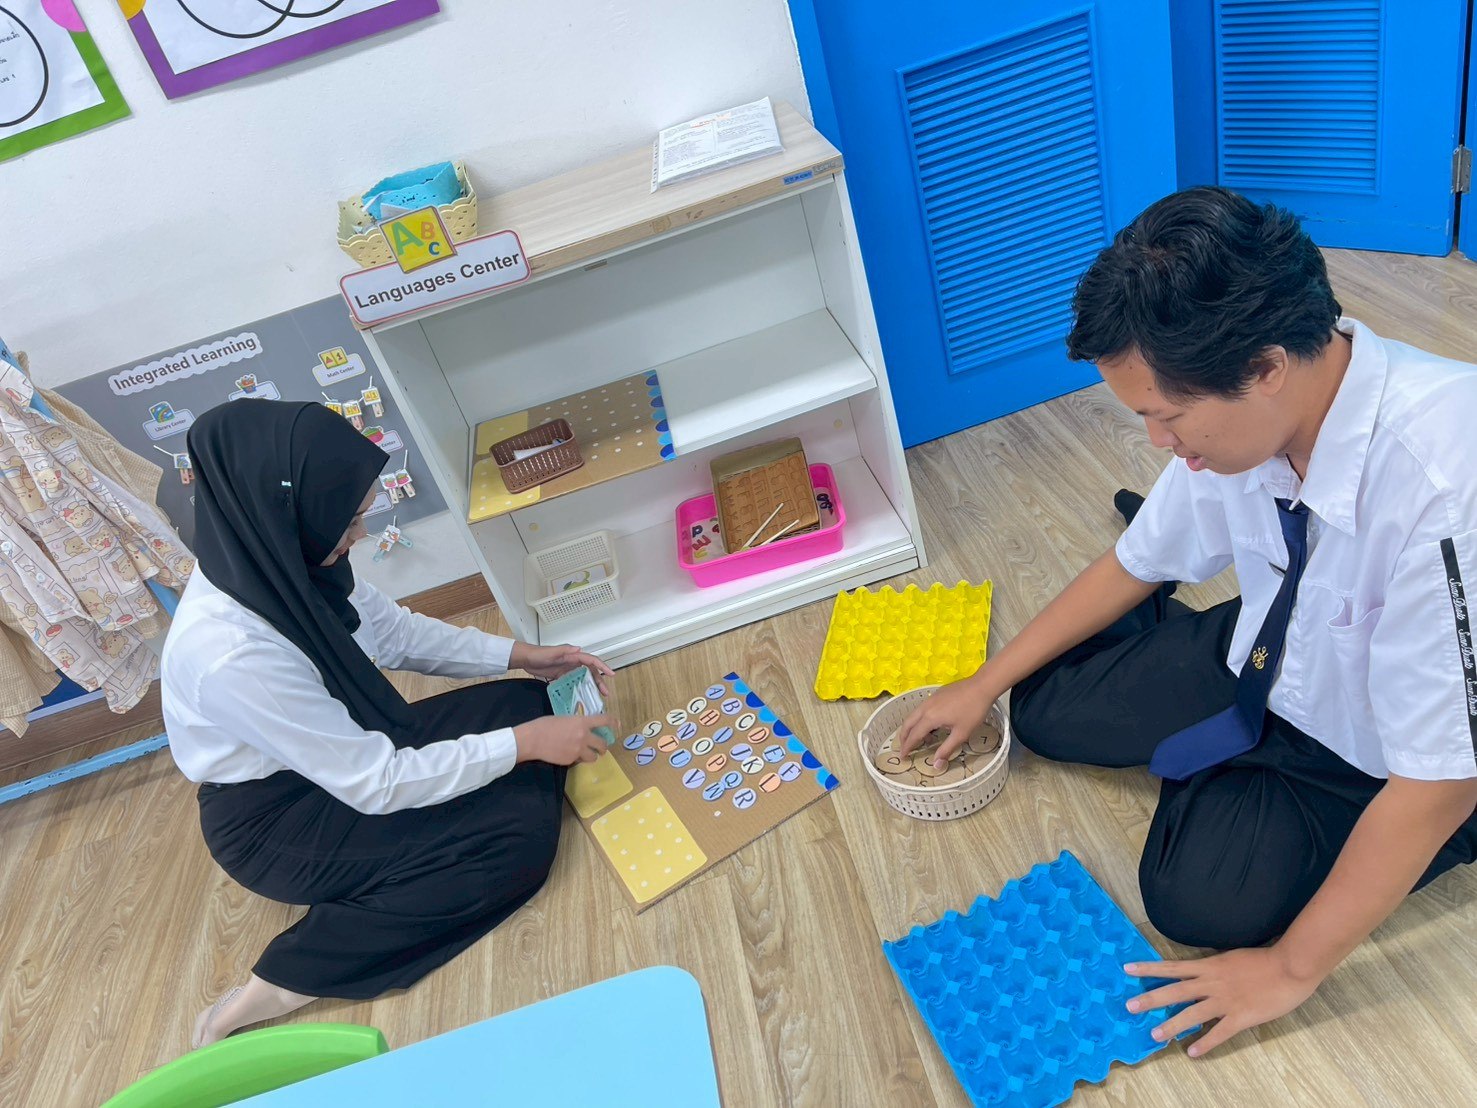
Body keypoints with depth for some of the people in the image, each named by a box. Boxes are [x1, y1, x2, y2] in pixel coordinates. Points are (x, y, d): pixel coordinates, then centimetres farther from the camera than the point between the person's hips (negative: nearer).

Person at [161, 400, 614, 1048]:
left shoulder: (275, 561, -14)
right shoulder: (232, 653, -36)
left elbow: (392, 630, 4)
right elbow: (378, 784, -27)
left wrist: (520, 654, -2)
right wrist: (522, 742, -22)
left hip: (347, 748, 8)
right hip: (276, 821, -7)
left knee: (529, 704, 0)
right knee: (521, 836, -19)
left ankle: (373, 878, 0)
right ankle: (281, 984, -11)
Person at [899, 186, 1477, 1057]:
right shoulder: (1242, 413, -20)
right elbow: (1135, 565, -3)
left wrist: (1292, 968, -19)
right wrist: (984, 685, 6)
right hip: (1272, 653, 5)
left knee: (1204, 898, -18)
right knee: (1047, 705, -2)